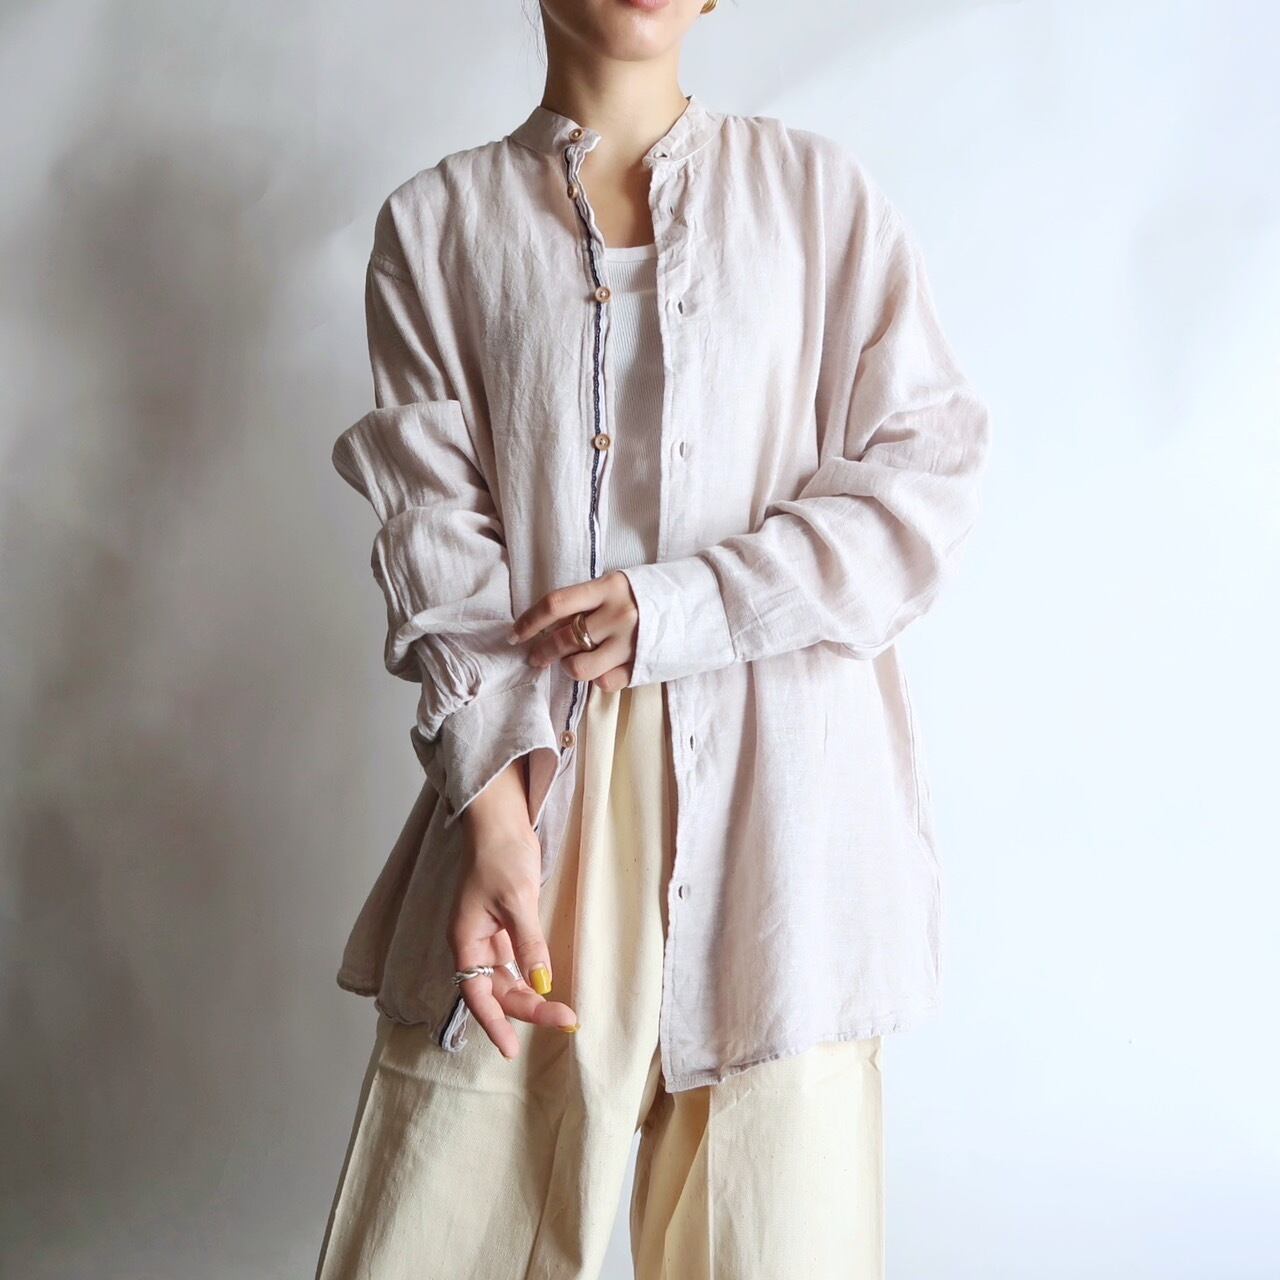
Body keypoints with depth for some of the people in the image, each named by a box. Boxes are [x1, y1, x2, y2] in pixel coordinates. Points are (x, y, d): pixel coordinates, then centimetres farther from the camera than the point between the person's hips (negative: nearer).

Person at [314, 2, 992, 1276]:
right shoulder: (436, 222, 10)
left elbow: (926, 470, 4)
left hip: (777, 799, 0)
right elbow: (435, 534, 1)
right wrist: (493, 809, -12)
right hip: (539, 779, 1)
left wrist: (680, 608, -9)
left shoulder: (816, 189, 11)